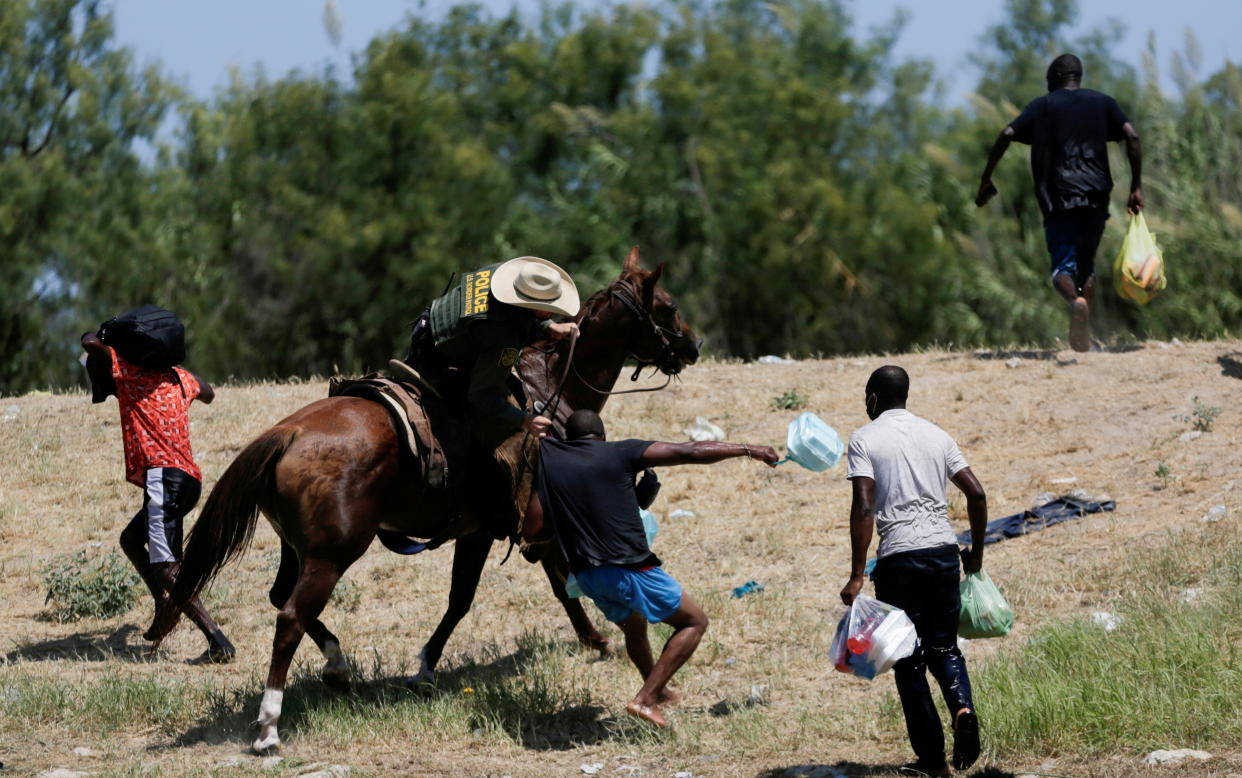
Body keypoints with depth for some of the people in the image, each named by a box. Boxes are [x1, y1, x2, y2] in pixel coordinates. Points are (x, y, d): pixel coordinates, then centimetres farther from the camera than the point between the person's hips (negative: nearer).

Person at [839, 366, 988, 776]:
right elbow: (976, 493, 9)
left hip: (899, 557, -4)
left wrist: (856, 577, -13)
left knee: (908, 658, 7)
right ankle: (962, 707, -14)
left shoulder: (865, 439, -1)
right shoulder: (936, 435, 13)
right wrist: (976, 552, 21)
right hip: (944, 549, 4)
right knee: (944, 646, 17)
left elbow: (863, 508, -11)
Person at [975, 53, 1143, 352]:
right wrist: (1136, 186, 2)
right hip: (1096, 197, 2)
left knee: (1063, 265, -4)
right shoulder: (1102, 102, 14)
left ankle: (1076, 301, -37)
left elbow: (1007, 135, -4)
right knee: (1086, 264, 17)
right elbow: (1131, 136, 0)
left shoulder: (1043, 106, 9)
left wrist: (986, 179, 2)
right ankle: (1084, 333, 9)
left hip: (1058, 198, -2)